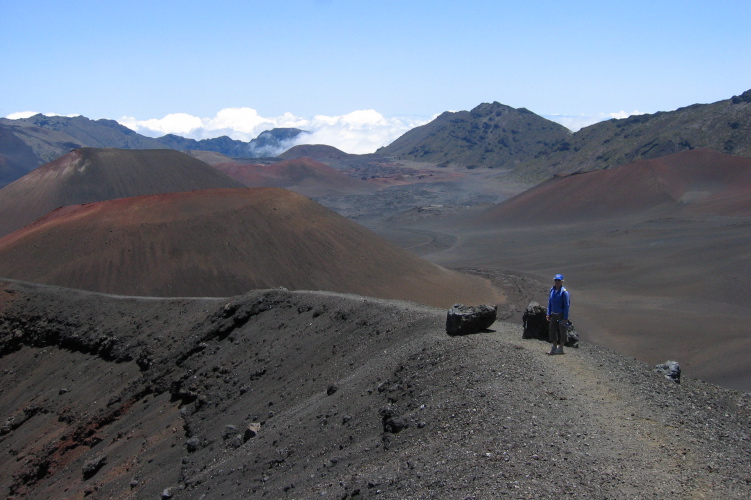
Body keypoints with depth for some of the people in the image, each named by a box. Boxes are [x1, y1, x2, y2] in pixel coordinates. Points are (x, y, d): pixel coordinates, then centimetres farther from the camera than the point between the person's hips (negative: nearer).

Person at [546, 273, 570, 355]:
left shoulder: (564, 292, -15)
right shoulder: (552, 290, 4)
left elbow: (566, 305, -15)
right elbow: (549, 302, 12)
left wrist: (565, 318, -17)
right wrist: (548, 314, 8)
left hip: (561, 315, -7)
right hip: (554, 314, 7)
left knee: (562, 331, 3)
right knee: (552, 330, 9)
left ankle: (561, 348, 13)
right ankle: (554, 347, 21)